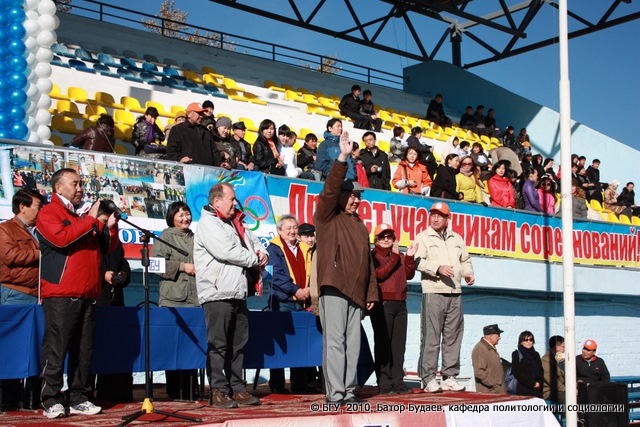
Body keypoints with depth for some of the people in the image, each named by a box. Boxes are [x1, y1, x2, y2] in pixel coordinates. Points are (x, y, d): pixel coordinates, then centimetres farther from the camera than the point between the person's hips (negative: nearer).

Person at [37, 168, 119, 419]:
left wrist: (110, 226, 3)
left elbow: (106, 248, 19)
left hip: (87, 295, 7)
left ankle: (79, 399, 12)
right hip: (60, 295, -7)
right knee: (56, 350, -6)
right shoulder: (48, 214, 2)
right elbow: (61, 238, -17)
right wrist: (90, 220, -13)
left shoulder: (83, 219, 22)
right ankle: (51, 401, -2)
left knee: (84, 350, 6)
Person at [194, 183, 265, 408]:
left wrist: (263, 254, 2)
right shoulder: (207, 224, -6)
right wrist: (255, 260, -5)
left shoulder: (235, 224, 21)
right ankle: (218, 391, -2)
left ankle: (237, 388, 16)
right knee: (218, 344, -6)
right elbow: (227, 252, -17)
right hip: (217, 294, -8)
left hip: (238, 293, 8)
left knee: (238, 343, 9)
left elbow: (254, 241, 27)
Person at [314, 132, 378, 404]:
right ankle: (335, 394, -6)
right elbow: (330, 189, -13)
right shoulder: (327, 216, 4)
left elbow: (367, 260, 21)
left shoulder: (360, 224, 23)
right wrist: (342, 158, -20)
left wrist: (371, 292, 16)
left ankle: (348, 391, 11)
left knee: (353, 343, 6)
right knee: (334, 341, -8)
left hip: (356, 292, 7)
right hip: (334, 288, -7)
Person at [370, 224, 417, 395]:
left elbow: (409, 275, 12)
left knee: (399, 343, 6)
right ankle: (384, 383, -5)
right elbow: (380, 274, -15)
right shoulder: (373, 256, 0)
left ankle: (398, 382, 10)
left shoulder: (400, 256, 21)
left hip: (400, 303, 7)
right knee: (383, 344, -6)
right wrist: (394, 256, -13)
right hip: (382, 303, -7)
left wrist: (410, 257, -1)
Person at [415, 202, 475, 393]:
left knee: (453, 336, 5)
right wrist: (438, 268, -20)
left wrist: (468, 273, 7)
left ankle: (449, 377, 11)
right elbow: (418, 261, -7)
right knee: (431, 336, -8)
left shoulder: (457, 239, 22)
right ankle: (428, 378, -4)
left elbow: (465, 260, 27)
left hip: (455, 292, 5)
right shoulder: (423, 237, 6)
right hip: (433, 291, -5)